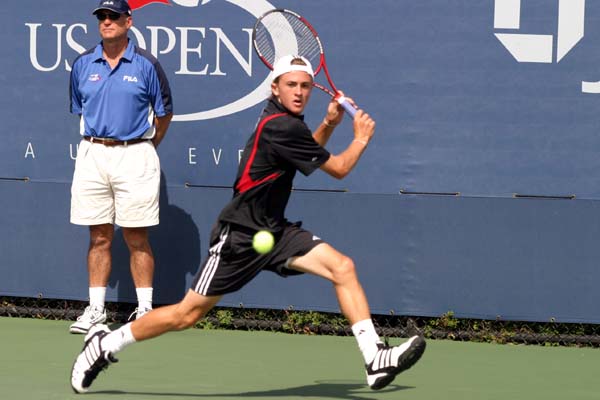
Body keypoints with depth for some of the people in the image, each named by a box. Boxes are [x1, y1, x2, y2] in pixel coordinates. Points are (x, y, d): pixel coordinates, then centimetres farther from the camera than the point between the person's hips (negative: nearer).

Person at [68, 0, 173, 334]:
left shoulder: (146, 65, -1)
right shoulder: (83, 65, 8)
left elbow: (164, 112, 6)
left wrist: (146, 147, 8)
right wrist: (96, 141, 14)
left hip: (134, 154, -3)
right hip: (93, 154, 3)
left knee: (137, 238, -1)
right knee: (99, 237, 5)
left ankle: (146, 309, 4)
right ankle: (96, 309, 9)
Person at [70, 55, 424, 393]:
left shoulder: (285, 121, 7)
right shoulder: (280, 128, -21)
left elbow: (310, 154, 31)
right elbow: (338, 168, -12)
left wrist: (328, 125, 14)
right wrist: (361, 138, 5)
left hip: (275, 230, 9)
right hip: (240, 235, -9)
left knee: (343, 267, -9)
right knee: (188, 313, -3)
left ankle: (375, 359, -14)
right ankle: (105, 343, 14)